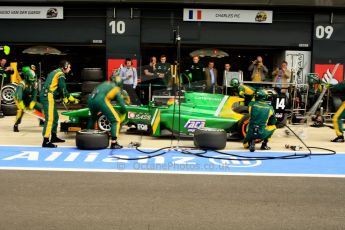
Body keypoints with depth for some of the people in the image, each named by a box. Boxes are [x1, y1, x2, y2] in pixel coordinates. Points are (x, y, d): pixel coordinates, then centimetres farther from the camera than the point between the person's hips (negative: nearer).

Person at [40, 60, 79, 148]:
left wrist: (65, 98, 19)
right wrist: (72, 99, 0)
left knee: (55, 117, 19)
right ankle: (45, 142, -19)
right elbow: (63, 89, -10)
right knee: (50, 118, -14)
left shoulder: (55, 72, 22)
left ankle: (54, 137, 30)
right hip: (48, 96, -10)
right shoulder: (61, 74, -7)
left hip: (46, 96, 10)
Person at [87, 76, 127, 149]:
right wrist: (122, 113, 30)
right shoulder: (117, 89, 19)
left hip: (90, 99, 6)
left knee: (93, 117, 34)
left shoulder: (105, 83, 34)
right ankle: (113, 143, -6)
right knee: (115, 120, 3)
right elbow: (122, 106, 12)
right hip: (101, 100, -6)